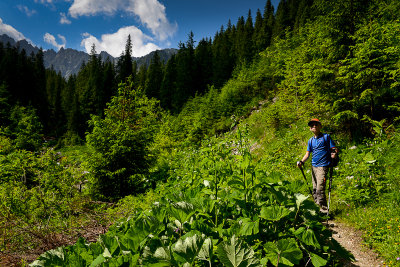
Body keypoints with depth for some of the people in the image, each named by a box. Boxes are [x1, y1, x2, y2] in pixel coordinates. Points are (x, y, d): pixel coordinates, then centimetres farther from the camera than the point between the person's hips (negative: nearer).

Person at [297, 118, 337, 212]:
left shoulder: (326, 137, 0)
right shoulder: (311, 140, 14)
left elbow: (334, 149, -1)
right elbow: (307, 154, 13)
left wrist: (334, 153, -24)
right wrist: (301, 162, -4)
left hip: (323, 166, -6)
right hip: (313, 166, 6)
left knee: (320, 189, -14)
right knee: (314, 189, 11)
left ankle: (324, 209, -4)